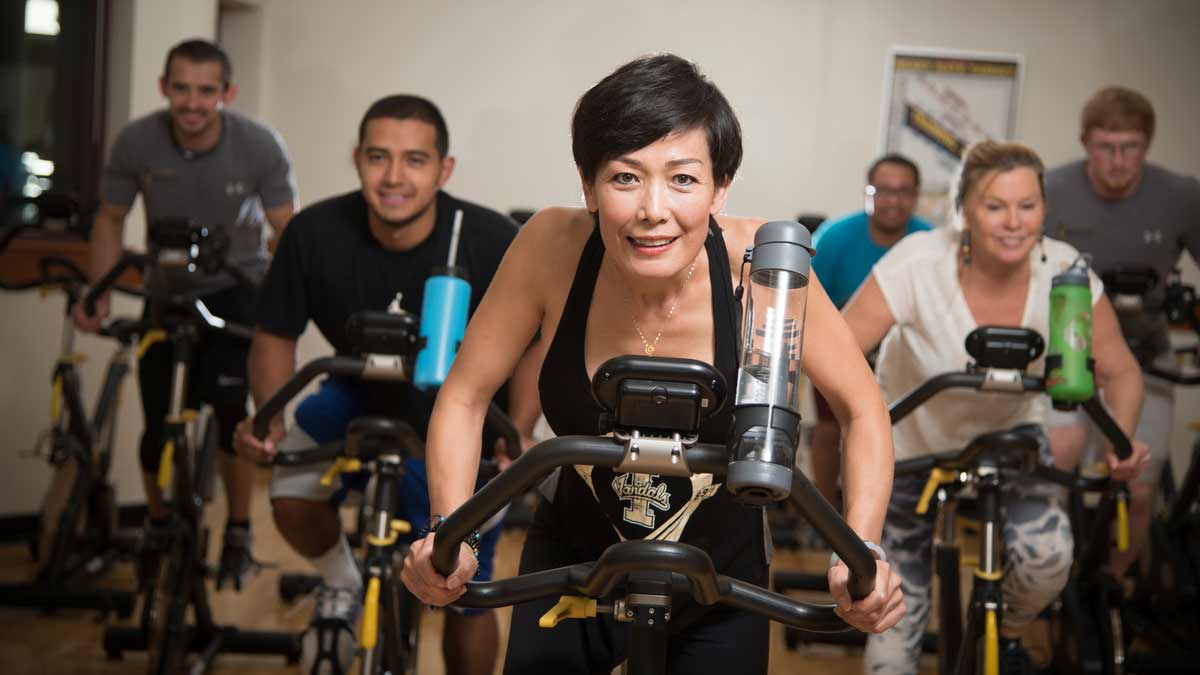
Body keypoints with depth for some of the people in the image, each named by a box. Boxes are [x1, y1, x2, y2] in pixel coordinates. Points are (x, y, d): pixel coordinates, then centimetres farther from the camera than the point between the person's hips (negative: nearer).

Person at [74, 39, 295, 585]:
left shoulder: (259, 145, -22)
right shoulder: (137, 141, -19)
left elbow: (285, 229, -13)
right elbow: (110, 219, -4)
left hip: (236, 285, -2)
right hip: (166, 289, 2)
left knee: (228, 406, -18)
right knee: (157, 420, 2)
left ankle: (238, 531, 2)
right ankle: (158, 528, 27)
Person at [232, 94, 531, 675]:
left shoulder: (493, 242, -27)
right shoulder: (315, 233, -23)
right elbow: (276, 335, -9)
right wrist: (269, 418, -27)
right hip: (359, 399, 1)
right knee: (293, 499, -26)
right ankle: (344, 584, 7)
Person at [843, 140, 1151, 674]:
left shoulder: (1065, 272, -22)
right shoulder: (918, 263, -30)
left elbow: (1120, 371, -10)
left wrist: (1122, 439, -29)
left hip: (1011, 430, 2)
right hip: (912, 440, -1)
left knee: (1048, 554, -22)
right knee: (898, 613, -1)